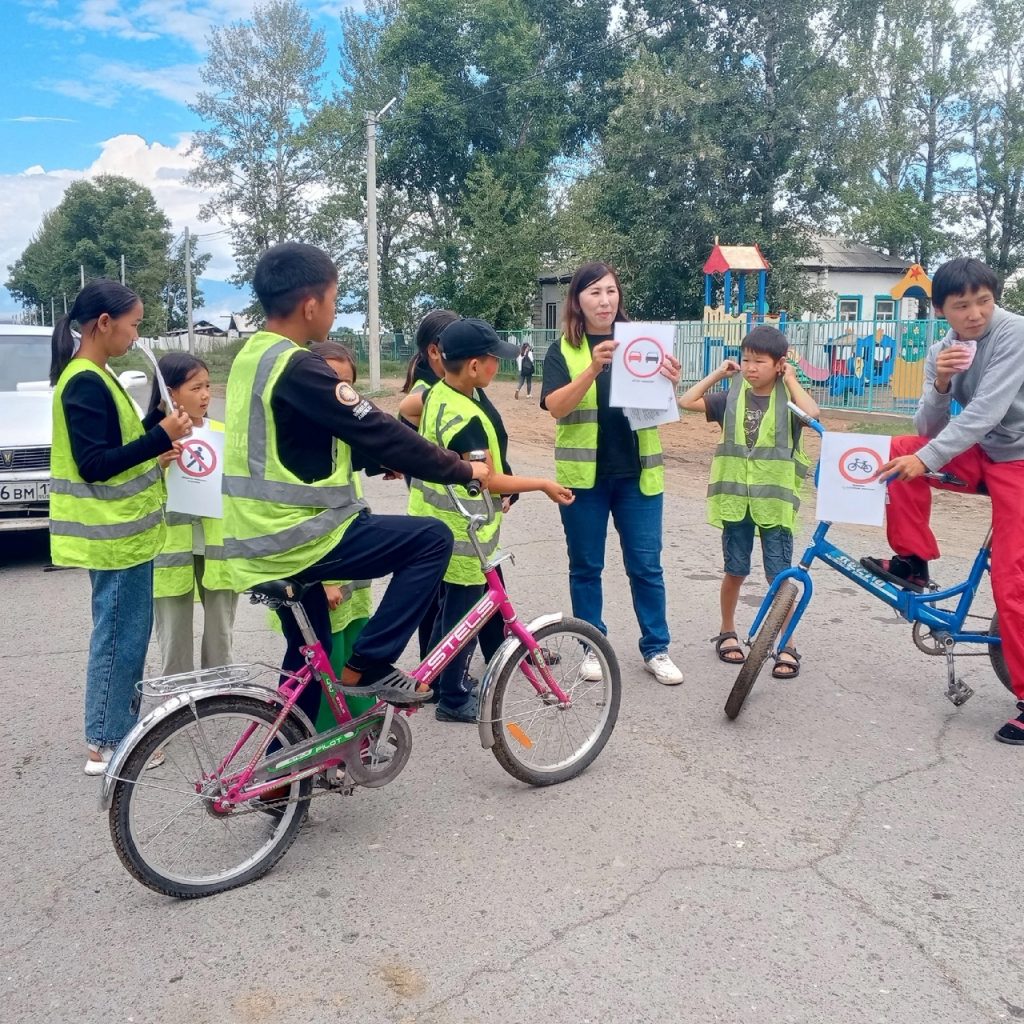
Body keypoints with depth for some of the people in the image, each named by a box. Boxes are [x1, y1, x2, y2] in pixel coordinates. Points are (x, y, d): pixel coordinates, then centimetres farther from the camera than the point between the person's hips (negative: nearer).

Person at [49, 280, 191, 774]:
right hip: (113, 534, -10)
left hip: (121, 528, 10)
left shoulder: (94, 377, 12)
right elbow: (94, 465, -23)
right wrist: (161, 437, -24)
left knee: (125, 635, 17)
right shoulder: (85, 384, -19)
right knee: (119, 637, -1)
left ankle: (120, 732, 28)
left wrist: (163, 421, 6)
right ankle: (103, 745, 11)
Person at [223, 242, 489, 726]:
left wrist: (381, 460, 22)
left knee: (309, 660, 22)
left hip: (259, 544, 10)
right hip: (296, 540, -10)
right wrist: (462, 469, -9)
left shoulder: (251, 357, 11)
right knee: (432, 539, -4)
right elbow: (378, 432, -19)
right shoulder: (298, 368, -19)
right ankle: (367, 665, 0)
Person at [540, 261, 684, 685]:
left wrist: (670, 383, -22)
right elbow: (556, 406, -15)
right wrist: (593, 369, -29)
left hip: (637, 472, 1)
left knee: (646, 565, 5)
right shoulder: (563, 351, 1)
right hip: (583, 474, -1)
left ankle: (656, 649, 17)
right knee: (586, 566, 8)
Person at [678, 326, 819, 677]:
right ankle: (727, 632, 31)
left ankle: (787, 647, 12)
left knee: (780, 575, 1)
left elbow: (813, 413, -24)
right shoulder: (732, 398, 3)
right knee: (735, 570, 13)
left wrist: (790, 380, -11)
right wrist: (718, 373, 2)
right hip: (735, 498, 2)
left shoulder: (788, 400, -3)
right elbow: (686, 401, -1)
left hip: (775, 500, -2)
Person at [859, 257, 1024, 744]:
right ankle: (912, 562, 0)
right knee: (898, 451, -13)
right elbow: (929, 429, -5)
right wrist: (939, 384, -24)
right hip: (979, 456, 6)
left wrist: (926, 459, -37)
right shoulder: (942, 351, -1)